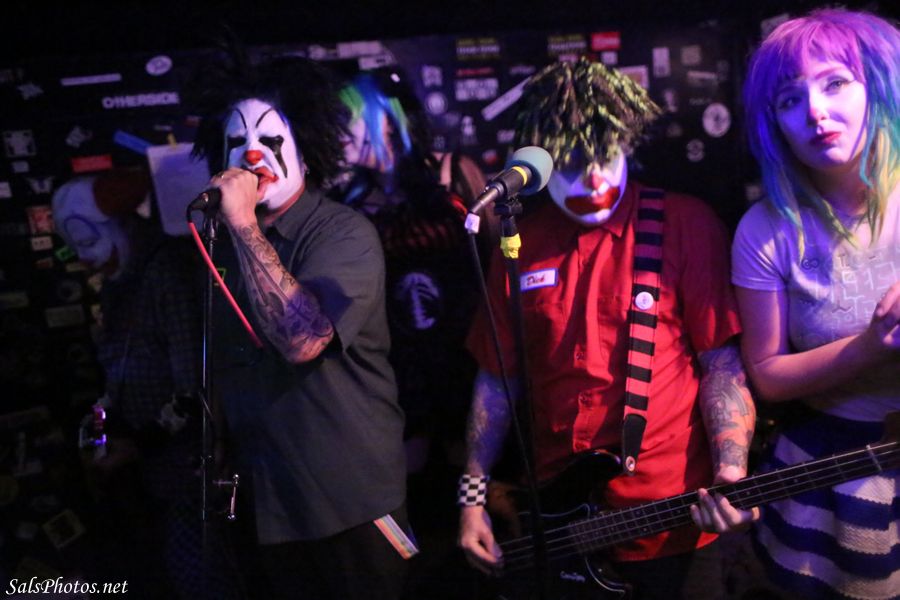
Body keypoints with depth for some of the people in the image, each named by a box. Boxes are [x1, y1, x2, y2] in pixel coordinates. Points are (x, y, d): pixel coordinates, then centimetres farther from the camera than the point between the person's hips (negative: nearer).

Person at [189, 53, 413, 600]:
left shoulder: (344, 232, -15)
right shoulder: (226, 241, 6)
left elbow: (302, 339, -32)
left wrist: (243, 224, -28)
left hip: (353, 497, -6)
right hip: (267, 499, 6)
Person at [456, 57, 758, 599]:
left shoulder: (685, 224, -7)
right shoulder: (522, 245, 3)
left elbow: (723, 362, -6)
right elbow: (497, 375, 9)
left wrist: (731, 474, -19)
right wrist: (474, 496, 7)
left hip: (673, 523, -3)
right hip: (558, 520, 4)